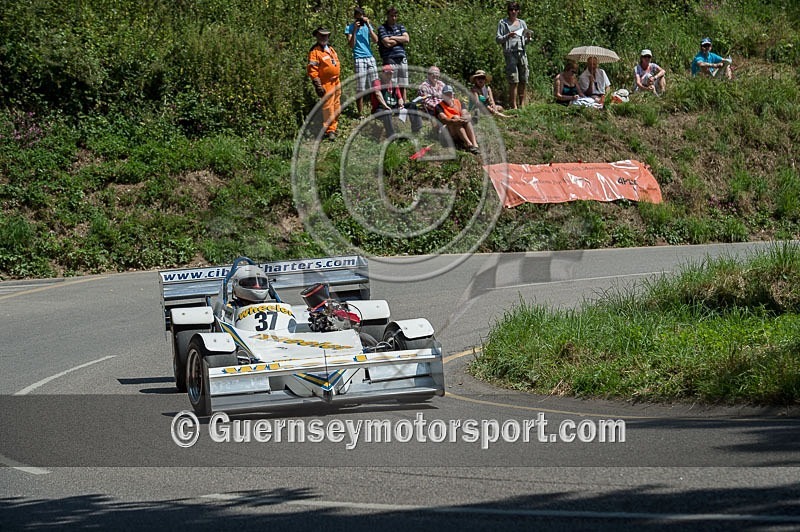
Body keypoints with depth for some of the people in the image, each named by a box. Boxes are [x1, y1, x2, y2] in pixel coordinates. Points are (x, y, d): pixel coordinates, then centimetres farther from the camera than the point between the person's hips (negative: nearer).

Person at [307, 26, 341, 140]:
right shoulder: (314, 52, -11)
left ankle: (334, 127, 25)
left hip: (336, 83, 8)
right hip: (326, 84, -8)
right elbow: (312, 70, -15)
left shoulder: (330, 49, 16)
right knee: (328, 107, -9)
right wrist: (318, 86, -18)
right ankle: (329, 131, -7)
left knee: (336, 108, 14)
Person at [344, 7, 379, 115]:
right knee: (361, 90, -4)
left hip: (370, 58, 4)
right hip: (359, 59, -4)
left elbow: (375, 40, 1)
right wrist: (355, 30, -13)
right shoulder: (350, 28, 3)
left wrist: (368, 26, -6)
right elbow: (351, 45, -7)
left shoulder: (367, 25, 12)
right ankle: (360, 113, 0)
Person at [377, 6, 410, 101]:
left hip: (402, 59, 5)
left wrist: (393, 38, -3)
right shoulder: (382, 28, 2)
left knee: (403, 86, 5)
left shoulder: (400, 27, 18)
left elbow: (406, 39, 2)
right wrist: (400, 40, 1)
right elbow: (387, 43, -12)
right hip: (390, 60, -5)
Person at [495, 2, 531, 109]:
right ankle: (513, 106, -10)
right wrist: (507, 36, -15)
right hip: (510, 53, -4)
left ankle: (522, 105, 6)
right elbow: (498, 39, 1)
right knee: (514, 81, -11)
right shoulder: (503, 23, 6)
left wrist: (528, 38, -3)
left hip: (522, 52, 4)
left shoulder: (522, 23, 18)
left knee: (523, 80, 0)